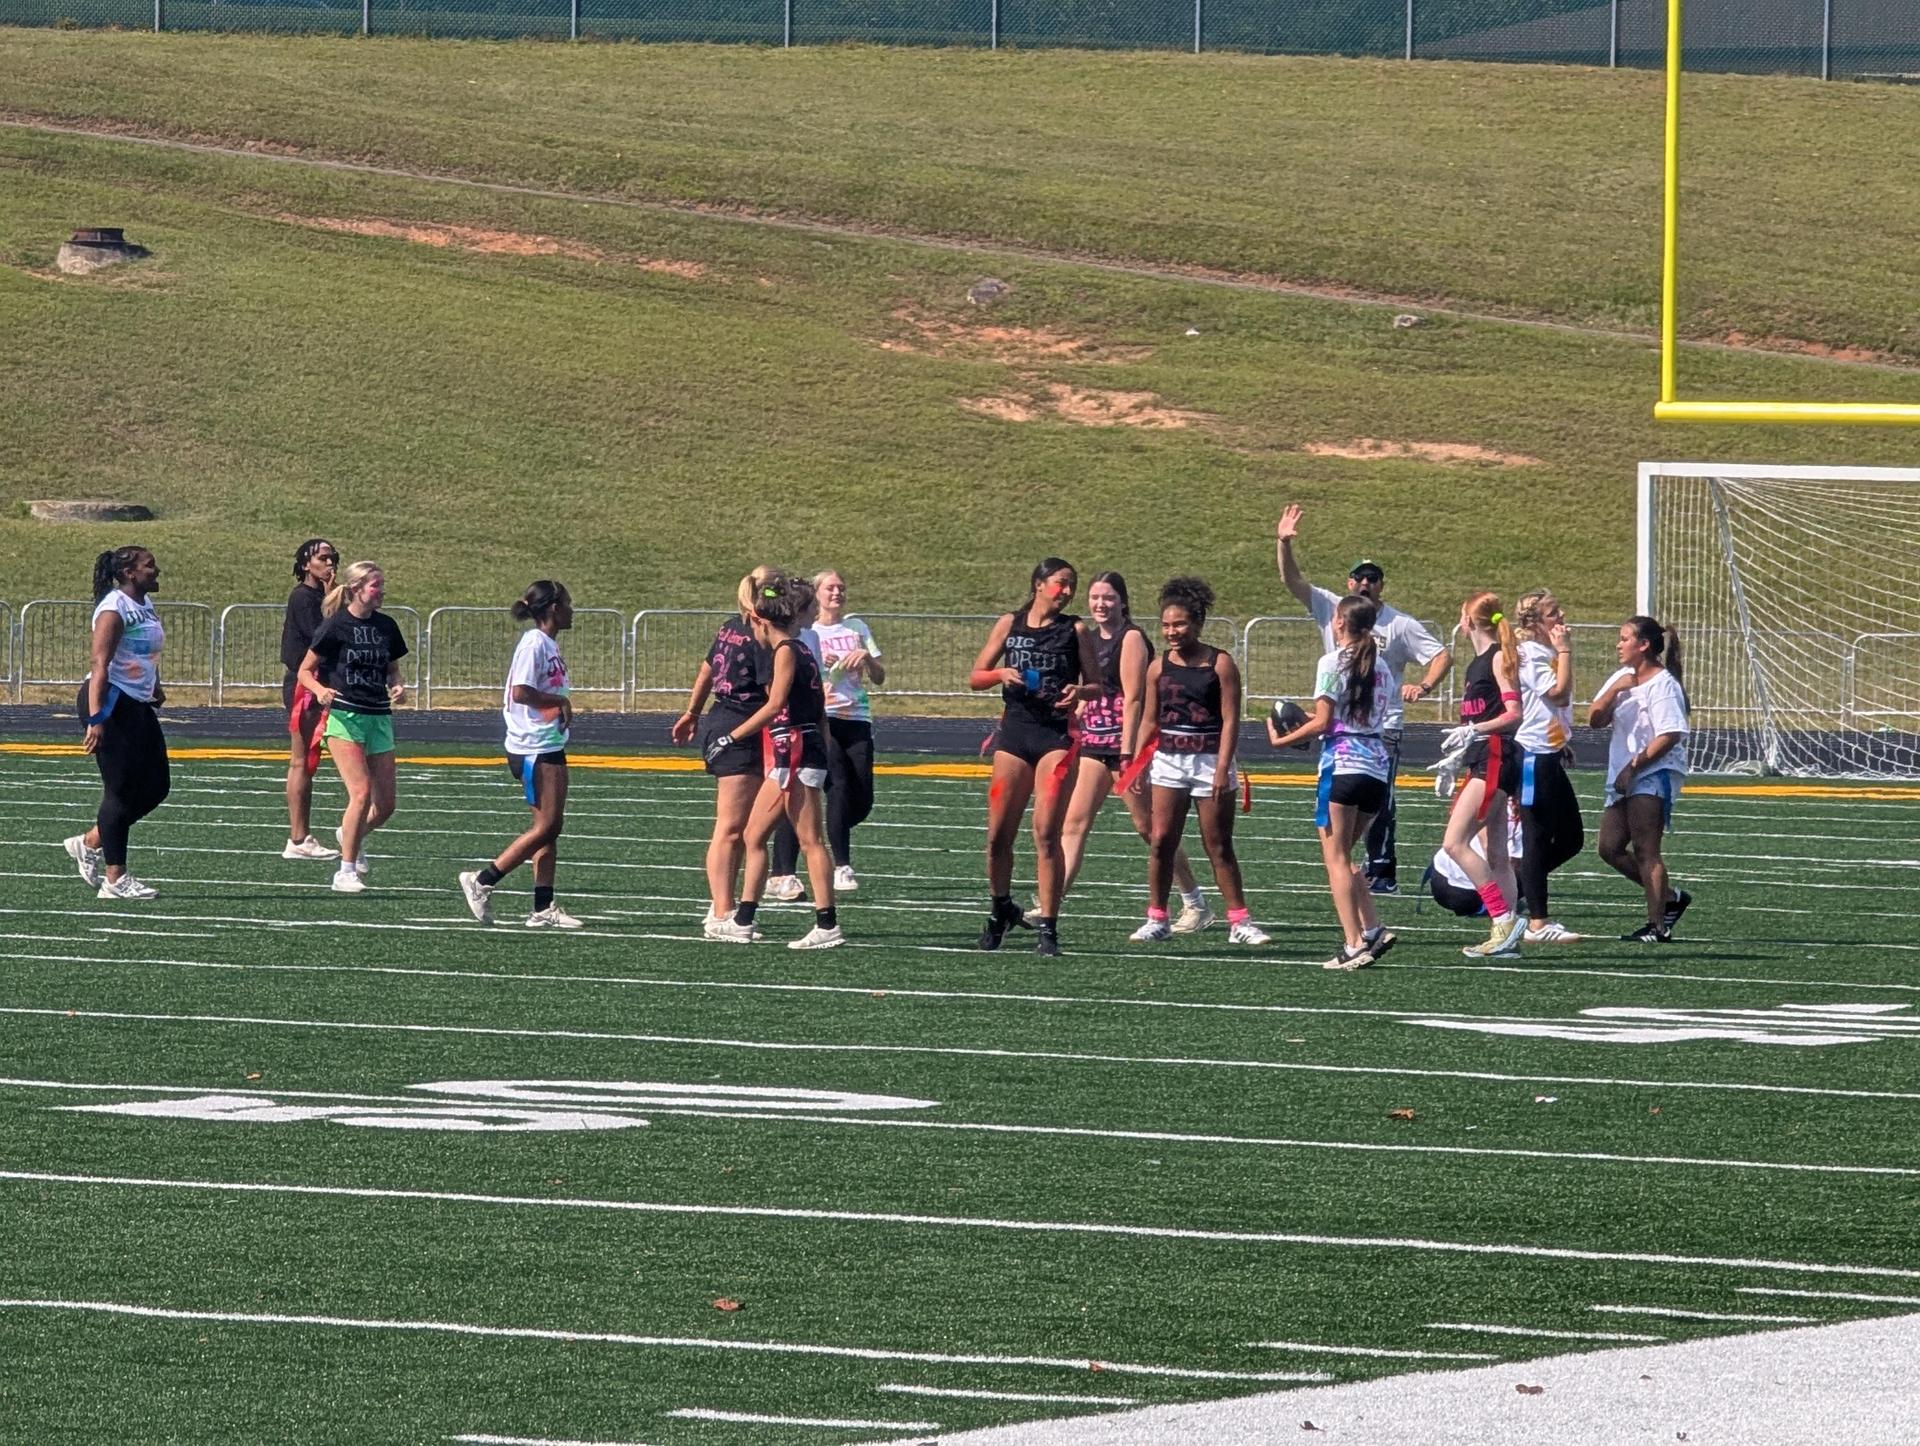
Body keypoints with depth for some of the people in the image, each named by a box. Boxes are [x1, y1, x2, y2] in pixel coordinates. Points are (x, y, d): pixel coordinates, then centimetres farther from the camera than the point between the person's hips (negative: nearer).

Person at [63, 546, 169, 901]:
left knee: (156, 786, 9)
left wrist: (155, 688, 18)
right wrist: (96, 718, -27)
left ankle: (89, 844, 21)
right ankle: (115, 879, -2)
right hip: (112, 703, -10)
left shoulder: (144, 605, 14)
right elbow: (100, 663, -21)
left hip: (138, 705, 10)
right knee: (121, 790, -7)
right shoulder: (115, 607, -15)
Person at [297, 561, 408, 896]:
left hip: (378, 717, 6)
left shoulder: (386, 627, 9)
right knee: (361, 793, -18)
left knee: (385, 805, 3)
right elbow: (305, 670, -1)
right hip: (344, 716, -6)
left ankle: (353, 836, 36)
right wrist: (321, 690, -21)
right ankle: (346, 871, -9)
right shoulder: (336, 626, -7)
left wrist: (398, 686, -1)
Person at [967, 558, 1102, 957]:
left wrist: (1080, 692, -16)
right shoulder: (1009, 624, 9)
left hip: (1057, 735, -2)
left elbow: (1097, 685, 6)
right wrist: (1001, 674, -10)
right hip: (1014, 733, 2)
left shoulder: (1076, 630, 5)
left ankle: (1047, 926, -8)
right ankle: (1001, 907, 28)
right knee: (998, 835, 4)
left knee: (1046, 833, -10)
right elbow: (975, 678, 11)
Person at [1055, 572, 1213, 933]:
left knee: (1149, 827, 0)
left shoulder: (1131, 637, -9)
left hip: (1125, 740, -7)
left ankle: (1196, 905, 10)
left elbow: (1132, 698, -14)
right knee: (1074, 822, -3)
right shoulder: (1091, 639, 13)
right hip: (1093, 741, 7)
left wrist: (1127, 754, -19)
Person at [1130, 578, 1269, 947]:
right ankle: (1156, 919, 6)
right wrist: (1136, 763, 3)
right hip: (1169, 760, 3)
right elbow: (1150, 720, 12)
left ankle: (1239, 922, 7)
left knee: (1219, 846, 1)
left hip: (1210, 760, -3)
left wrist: (1222, 768, -16)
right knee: (1161, 841, -2)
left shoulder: (1220, 664, -5)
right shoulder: (1159, 667, 6)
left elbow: (1230, 720, -8)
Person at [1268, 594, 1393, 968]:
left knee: (1336, 856, -2)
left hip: (1343, 764, -7)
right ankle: (1372, 930, 3)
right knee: (1343, 855, 17)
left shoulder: (1333, 663, -7)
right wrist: (1309, 724, 19)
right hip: (1378, 765, 7)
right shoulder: (1381, 668, 13)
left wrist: (1282, 740, 2)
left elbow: (1323, 723, -10)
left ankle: (1353, 944, -9)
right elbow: (1372, 719, 14)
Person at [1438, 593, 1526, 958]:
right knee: (1495, 855, 8)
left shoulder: (1499, 657, -9)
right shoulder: (1478, 662, 18)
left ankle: (1505, 918, -16)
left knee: (1455, 843, -16)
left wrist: (1475, 730, -27)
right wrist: (1454, 764, 30)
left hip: (1496, 761, -10)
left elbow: (1514, 713, -18)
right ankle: (1507, 937, 9)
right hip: (1481, 763, 10)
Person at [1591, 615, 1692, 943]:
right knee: (1610, 848, 8)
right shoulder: (1622, 678, 15)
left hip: (1654, 773, -9)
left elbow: (1670, 735, -19)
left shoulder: (1662, 683, -12)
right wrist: (1614, 690, -7)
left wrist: (1634, 766, -19)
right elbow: (1596, 719, 9)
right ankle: (1670, 897, 21)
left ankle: (1657, 926, -6)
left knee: (1645, 850, -10)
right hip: (1623, 778, 9)